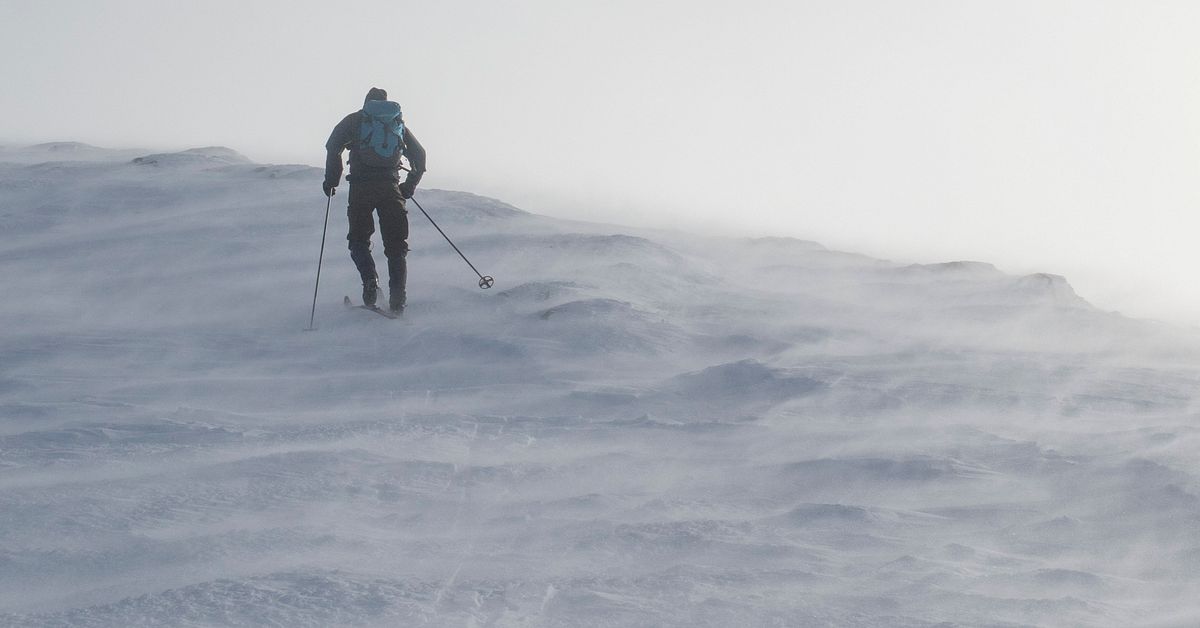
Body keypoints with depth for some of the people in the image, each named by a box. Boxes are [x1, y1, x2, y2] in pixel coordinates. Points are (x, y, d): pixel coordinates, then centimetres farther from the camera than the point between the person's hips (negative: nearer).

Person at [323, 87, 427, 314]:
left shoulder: (354, 120, 13)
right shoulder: (399, 123, 21)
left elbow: (333, 145, 0)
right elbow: (419, 154, 19)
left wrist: (331, 180, 6)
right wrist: (410, 186, 26)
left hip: (361, 186, -2)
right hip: (391, 188, 2)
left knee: (358, 239, 12)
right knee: (396, 245, 6)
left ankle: (370, 281, -14)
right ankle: (397, 300, -7)